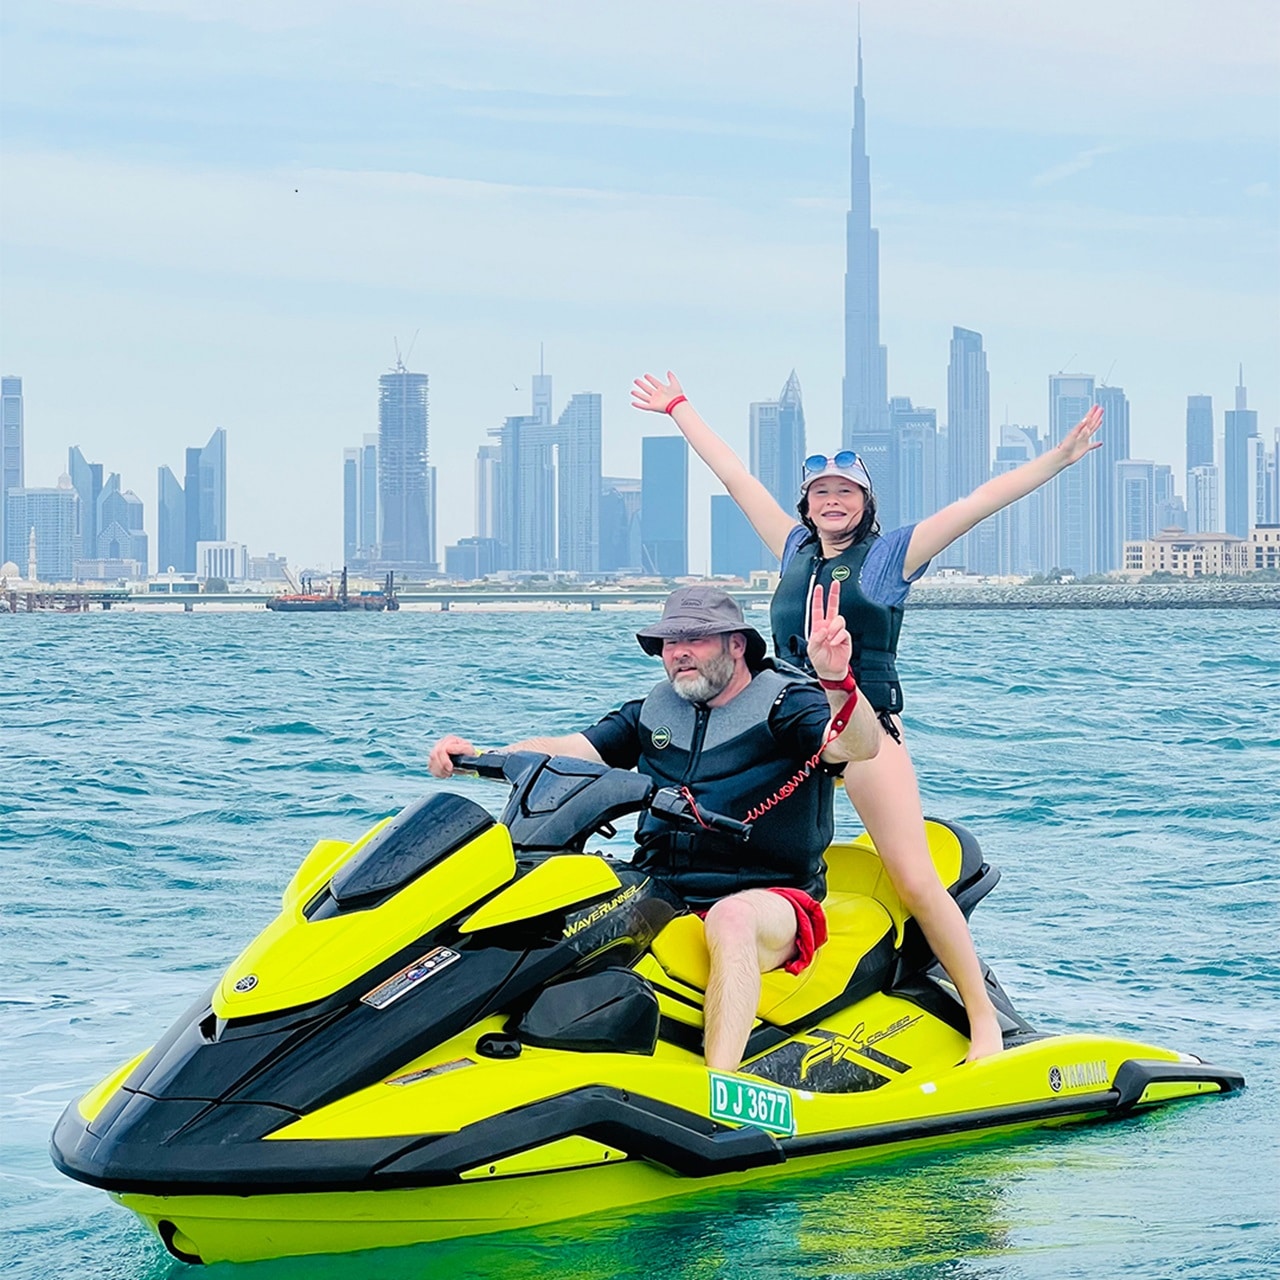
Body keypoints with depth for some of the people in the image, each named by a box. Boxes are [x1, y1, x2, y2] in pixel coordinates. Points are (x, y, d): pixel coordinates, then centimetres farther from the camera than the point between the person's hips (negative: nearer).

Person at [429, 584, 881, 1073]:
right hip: (660, 898, 6)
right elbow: (572, 750, 9)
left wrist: (837, 680, -43)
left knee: (731, 918, -40)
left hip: (772, 900, -6)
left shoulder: (788, 703, -2)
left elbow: (861, 746, -21)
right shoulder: (653, 712, 16)